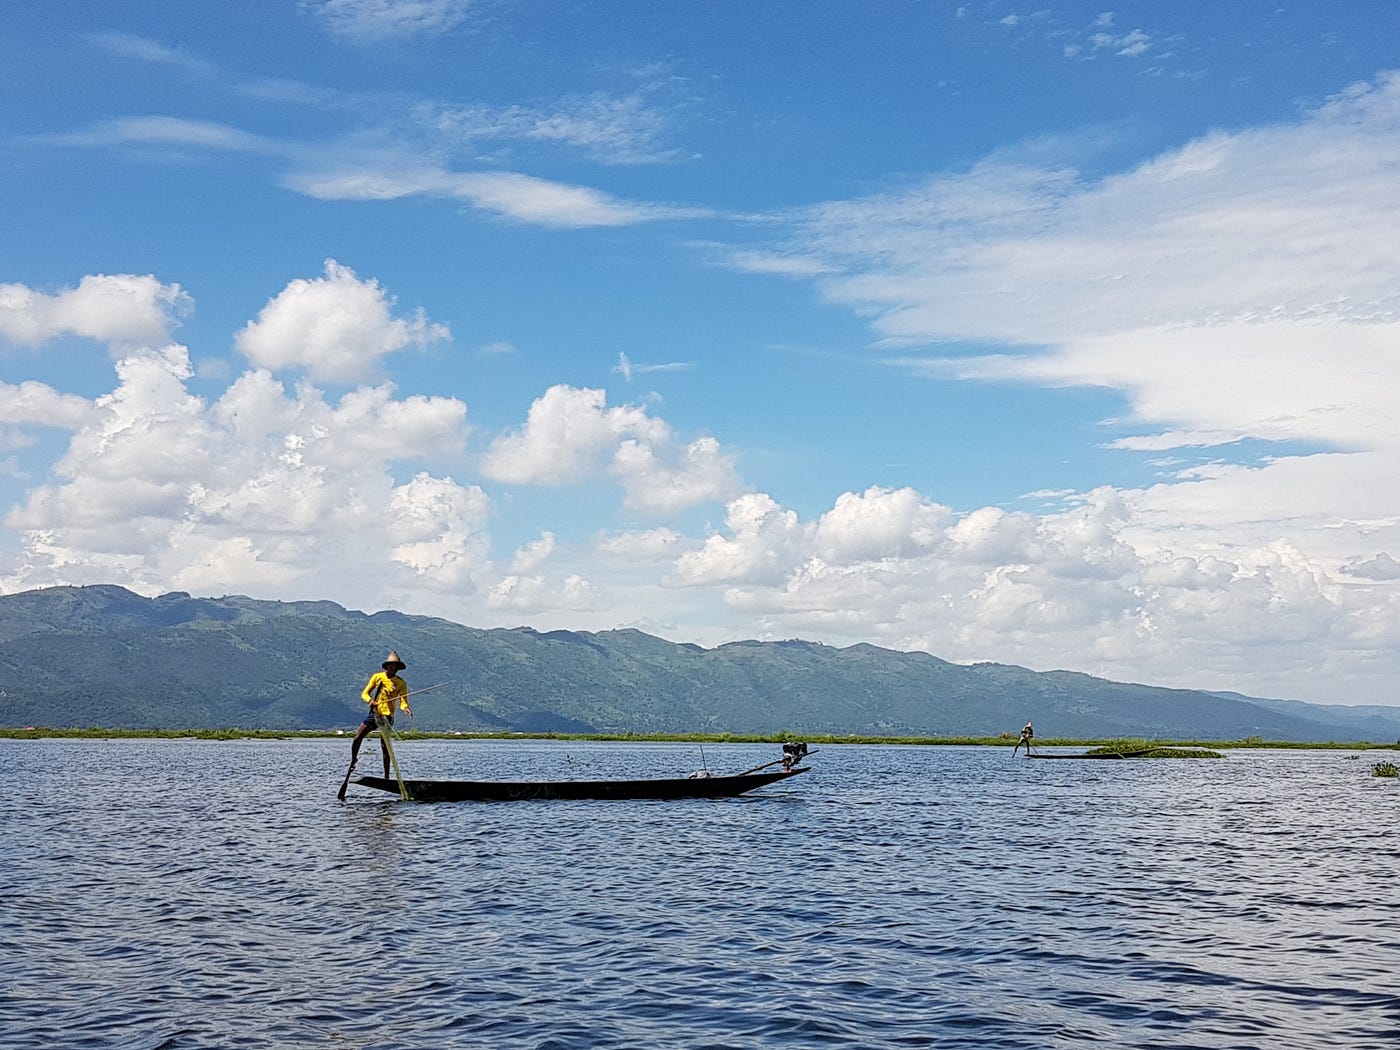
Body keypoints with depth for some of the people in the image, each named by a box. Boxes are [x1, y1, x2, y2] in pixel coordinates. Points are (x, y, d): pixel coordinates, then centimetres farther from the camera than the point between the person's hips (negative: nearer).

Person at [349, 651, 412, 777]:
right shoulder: (377, 676, 5)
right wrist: (370, 700, -17)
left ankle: (386, 776, 0)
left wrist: (406, 708, -25)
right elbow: (364, 693, 5)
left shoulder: (401, 683, 3)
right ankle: (353, 761, 20)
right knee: (357, 739, -7)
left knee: (385, 747, -6)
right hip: (374, 713, 2)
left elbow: (403, 702, -1)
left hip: (387, 716, -2)